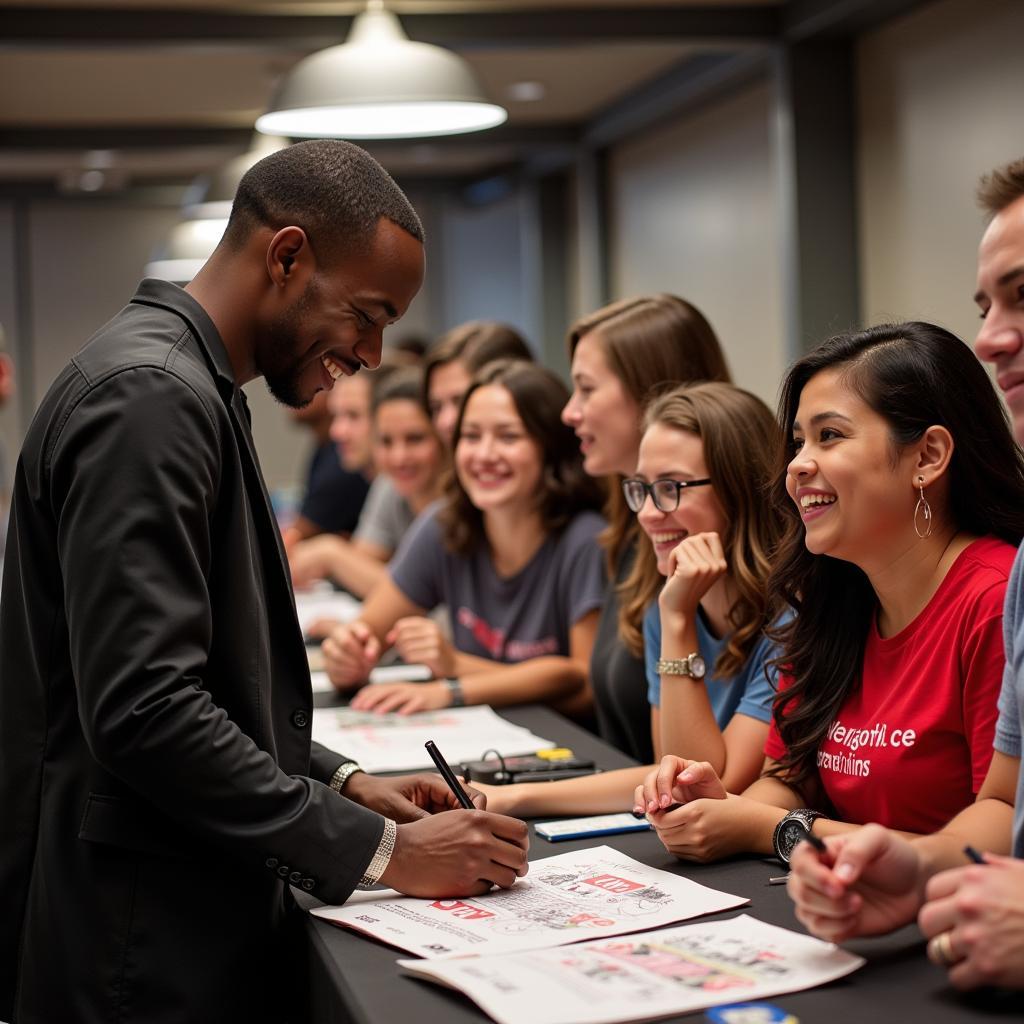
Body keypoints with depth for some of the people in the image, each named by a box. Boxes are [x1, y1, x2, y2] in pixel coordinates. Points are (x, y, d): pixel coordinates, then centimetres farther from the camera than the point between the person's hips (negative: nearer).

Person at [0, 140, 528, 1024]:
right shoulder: (150, 396, -19)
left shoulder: (186, 387, 13)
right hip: (150, 953, -10)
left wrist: (343, 783, 9)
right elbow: (143, 711, -26)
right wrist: (383, 850, -20)